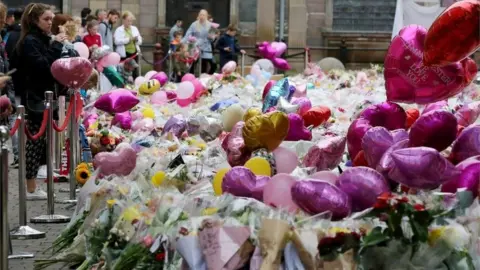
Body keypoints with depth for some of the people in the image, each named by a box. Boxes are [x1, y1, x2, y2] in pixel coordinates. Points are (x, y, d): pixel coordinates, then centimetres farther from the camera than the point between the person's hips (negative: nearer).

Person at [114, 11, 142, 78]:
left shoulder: (134, 29, 15)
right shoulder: (119, 30, -2)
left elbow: (140, 41, 16)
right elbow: (117, 41, -16)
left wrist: (137, 39, -8)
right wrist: (128, 39, -21)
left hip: (134, 52, 5)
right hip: (124, 54, -5)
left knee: (135, 72, 5)